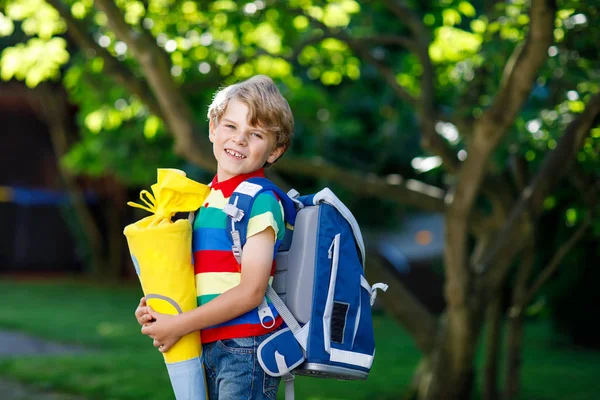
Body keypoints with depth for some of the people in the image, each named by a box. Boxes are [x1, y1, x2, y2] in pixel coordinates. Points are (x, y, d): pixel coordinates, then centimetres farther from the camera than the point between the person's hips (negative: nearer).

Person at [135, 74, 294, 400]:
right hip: (210, 346, 8)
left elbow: (251, 291, -17)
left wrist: (179, 325, -13)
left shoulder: (260, 201, -12)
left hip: (246, 347, -8)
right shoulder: (206, 198, 12)